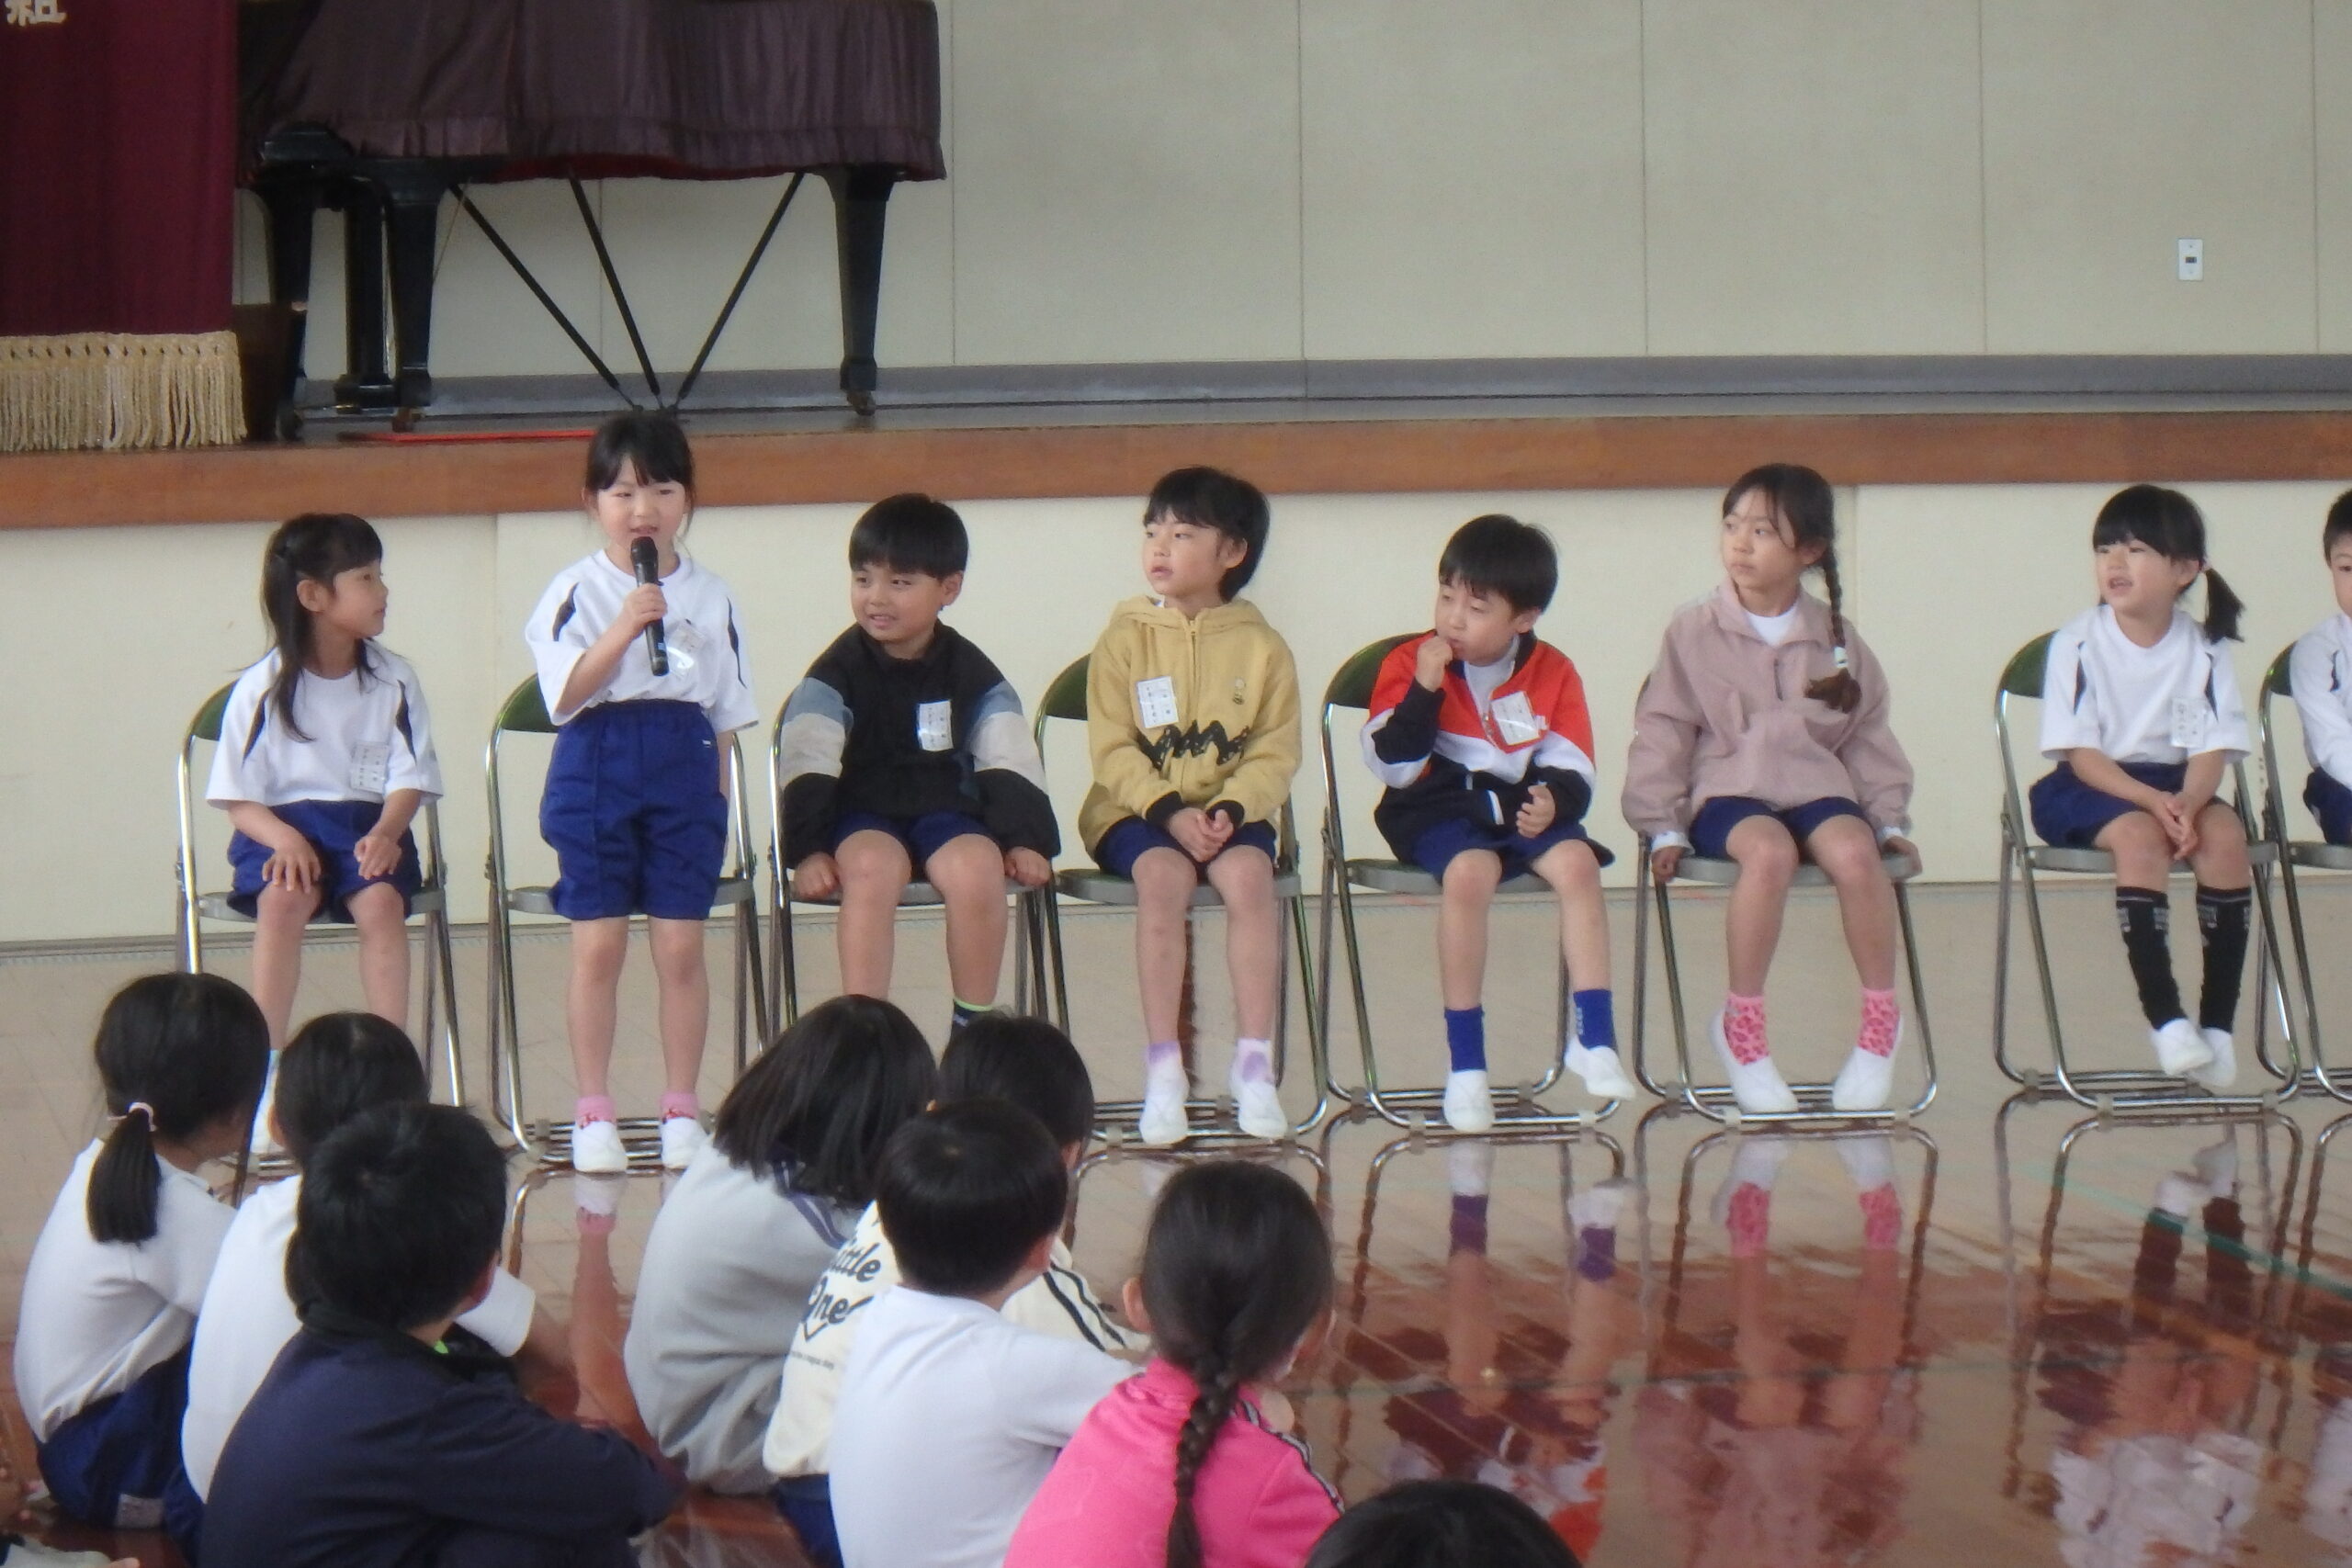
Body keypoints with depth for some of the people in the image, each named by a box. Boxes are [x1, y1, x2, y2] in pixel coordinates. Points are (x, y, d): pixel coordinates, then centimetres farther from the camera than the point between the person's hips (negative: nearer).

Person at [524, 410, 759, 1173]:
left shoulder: (709, 595, 8)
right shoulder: (575, 591, 0)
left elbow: (727, 711, 11)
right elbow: (566, 696, -10)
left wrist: (717, 797, 5)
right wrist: (624, 629, -20)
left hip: (686, 772, 2)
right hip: (596, 768, -2)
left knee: (681, 946, 1)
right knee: (597, 944, -1)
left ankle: (681, 1110, 10)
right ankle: (594, 1114, 7)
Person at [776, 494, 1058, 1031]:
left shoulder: (971, 675, 7)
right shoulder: (837, 674, 0)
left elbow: (1009, 765, 7)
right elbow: (807, 771, -5)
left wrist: (1026, 840, -5)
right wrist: (807, 849, -16)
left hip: (949, 811, 2)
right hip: (862, 815, -2)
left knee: (977, 867, -32)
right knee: (871, 867, -37)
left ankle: (975, 1027, -13)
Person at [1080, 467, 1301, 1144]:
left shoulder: (1262, 648, 3)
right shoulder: (1125, 639, 1)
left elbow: (1275, 753, 0)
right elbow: (1112, 751, -5)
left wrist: (1230, 810, -18)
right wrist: (1170, 812, -18)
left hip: (1230, 813, 1)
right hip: (1138, 811, -1)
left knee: (1249, 874, -30)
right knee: (1163, 876, -32)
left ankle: (1254, 1064, -27)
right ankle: (1163, 1068, -30)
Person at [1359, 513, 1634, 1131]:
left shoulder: (1552, 673, 3)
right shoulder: (1409, 663, -2)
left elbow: (1572, 767, 4)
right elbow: (1392, 766, -9)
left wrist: (1554, 799, -19)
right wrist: (1424, 692, -21)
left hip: (1523, 807, 3)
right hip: (1440, 809, -3)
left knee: (1577, 862, -27)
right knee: (1469, 872, -34)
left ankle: (1592, 1036, -20)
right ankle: (1464, 1063, -28)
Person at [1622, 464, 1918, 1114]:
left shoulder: (1835, 638, 13)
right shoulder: (1693, 632, 6)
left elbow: (1867, 735, 18)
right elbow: (1663, 733, 7)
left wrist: (1889, 818, 8)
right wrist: (1664, 828, 0)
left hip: (1820, 787, 2)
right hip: (1728, 791, -2)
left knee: (1853, 850, -34)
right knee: (1769, 849, -38)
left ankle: (1880, 1017, -14)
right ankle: (1742, 1024, -23)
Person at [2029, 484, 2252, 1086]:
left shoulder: (2203, 650, -2)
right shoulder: (2077, 645, -9)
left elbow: (2211, 751, -6)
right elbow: (2082, 754, -11)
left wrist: (2187, 802, -28)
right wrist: (2154, 801, -26)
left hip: (2177, 787, 3)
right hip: (2087, 788, -3)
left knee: (2224, 832, -27)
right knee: (2139, 836, -33)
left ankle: (2218, 1021, -22)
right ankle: (2165, 1018, -33)